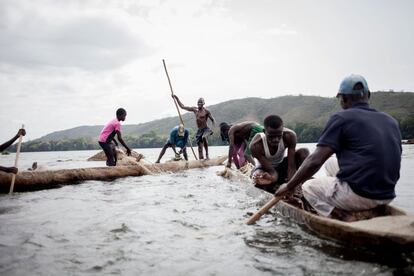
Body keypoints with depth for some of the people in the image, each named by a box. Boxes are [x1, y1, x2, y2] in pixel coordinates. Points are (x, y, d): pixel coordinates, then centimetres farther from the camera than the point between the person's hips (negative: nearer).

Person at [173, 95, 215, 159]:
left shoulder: (206, 111, -4)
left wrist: (213, 127, -19)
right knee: (200, 148, 3)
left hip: (206, 129, -5)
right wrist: (177, 98, 12)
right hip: (199, 130, 5)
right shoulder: (195, 109, 9)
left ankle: (207, 154, -23)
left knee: (204, 137, -37)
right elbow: (182, 106, 15)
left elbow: (212, 120, -2)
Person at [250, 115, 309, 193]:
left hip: (281, 166, 3)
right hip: (263, 169, -3)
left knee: (304, 152, -23)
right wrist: (272, 178, -57)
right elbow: (272, 171, -33)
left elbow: (291, 165, -29)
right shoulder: (256, 146, -35)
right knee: (259, 181, -39)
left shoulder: (289, 136, -29)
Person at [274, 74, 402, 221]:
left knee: (308, 186, 17)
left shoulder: (342, 118, -8)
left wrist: (289, 186, -4)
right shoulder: (392, 121, 11)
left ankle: (345, 217, -4)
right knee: (331, 164, 26)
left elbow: (315, 161, -15)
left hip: (357, 194, -7)